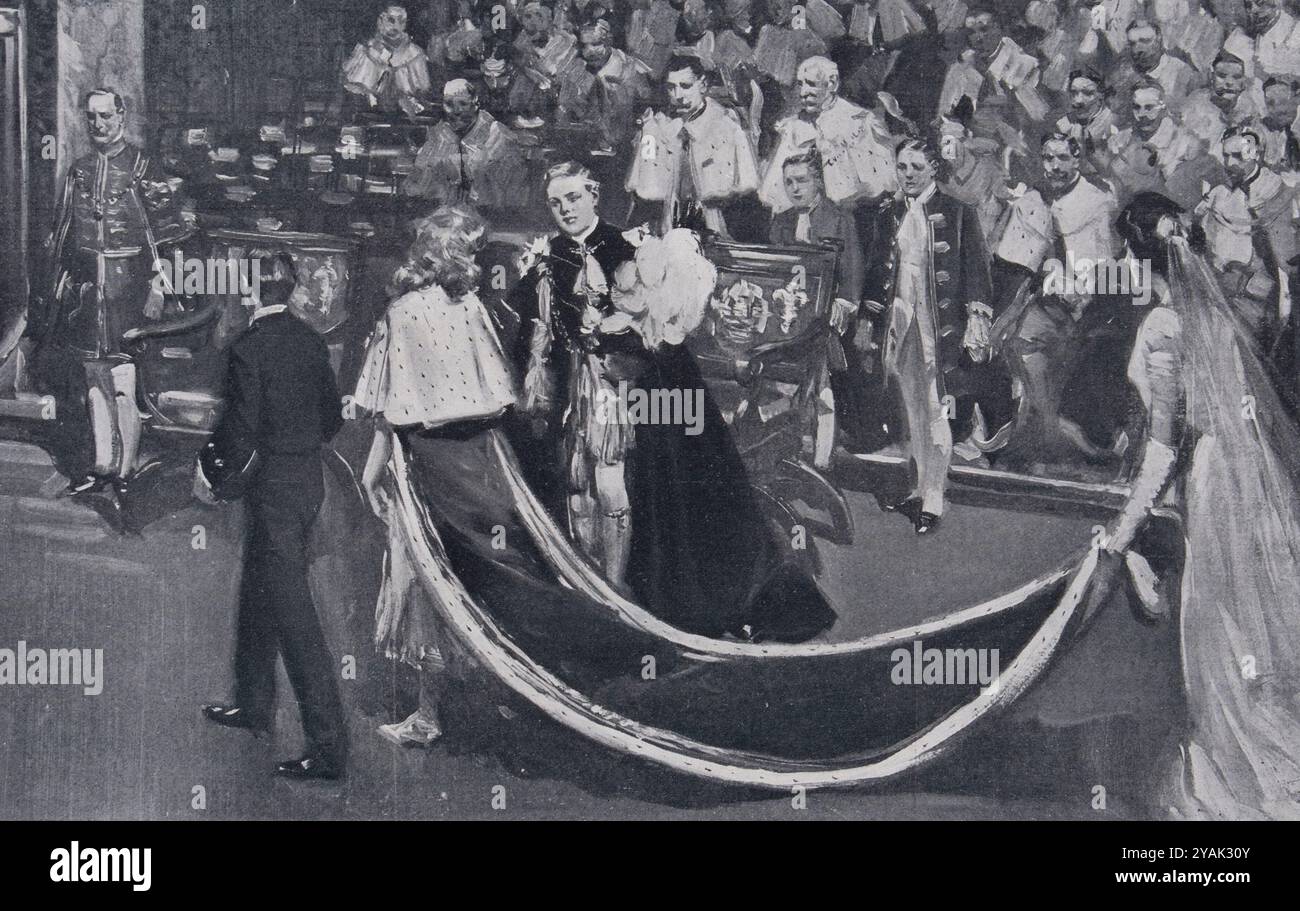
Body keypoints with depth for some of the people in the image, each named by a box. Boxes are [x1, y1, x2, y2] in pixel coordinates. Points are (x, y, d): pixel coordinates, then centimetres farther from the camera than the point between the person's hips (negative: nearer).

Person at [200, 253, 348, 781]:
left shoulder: (249, 346, -16)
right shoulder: (311, 342, 7)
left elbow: (240, 426, -17)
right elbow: (334, 416, 12)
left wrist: (208, 462, 0)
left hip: (273, 485, -8)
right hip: (310, 478, 8)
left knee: (291, 608, -8)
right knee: (260, 594, 23)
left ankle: (328, 743, -10)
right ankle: (253, 704, 36)